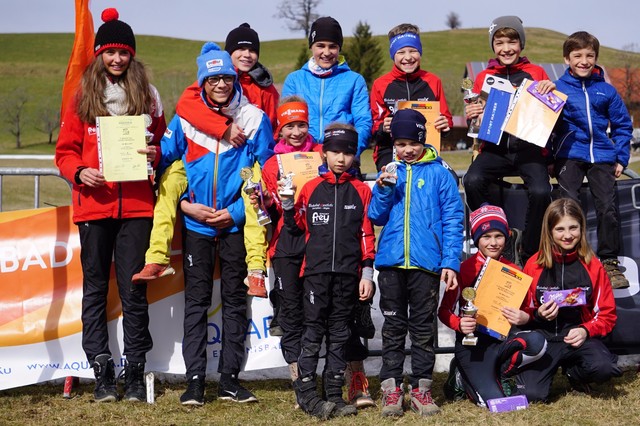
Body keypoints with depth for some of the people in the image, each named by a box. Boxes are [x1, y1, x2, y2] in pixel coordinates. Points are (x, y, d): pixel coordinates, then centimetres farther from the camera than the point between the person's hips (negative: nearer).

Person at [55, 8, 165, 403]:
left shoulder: (148, 96, 9)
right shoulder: (83, 97, 8)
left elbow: (164, 144, 13)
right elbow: (65, 150, 8)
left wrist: (155, 155, -9)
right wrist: (79, 172, -11)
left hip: (136, 205, -1)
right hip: (93, 204, 1)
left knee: (134, 289, -1)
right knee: (95, 288, 4)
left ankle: (135, 373, 6)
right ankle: (102, 373, 9)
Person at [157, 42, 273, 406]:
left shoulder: (254, 118, -2)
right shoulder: (186, 118, 1)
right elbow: (165, 163, 5)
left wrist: (237, 211, -9)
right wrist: (184, 204, -7)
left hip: (237, 223, 0)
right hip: (196, 222, 0)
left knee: (235, 299, 6)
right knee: (197, 300, 3)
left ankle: (230, 378, 14)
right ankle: (195, 379, 7)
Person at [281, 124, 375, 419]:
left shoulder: (361, 190, 6)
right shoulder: (311, 188, 6)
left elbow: (367, 235, 5)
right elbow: (297, 227, 14)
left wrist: (367, 273, 0)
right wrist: (287, 205, -4)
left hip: (348, 274, 1)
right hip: (316, 272, -1)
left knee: (340, 334, 7)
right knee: (313, 331, -1)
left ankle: (334, 393, 12)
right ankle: (306, 392, 4)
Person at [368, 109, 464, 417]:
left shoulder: (439, 174, 0)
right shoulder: (389, 173, 9)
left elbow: (453, 220, -2)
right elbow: (376, 218, 8)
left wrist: (450, 261, -9)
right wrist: (383, 190, -9)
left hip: (426, 262, -2)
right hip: (392, 262, 2)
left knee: (423, 328, 6)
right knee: (393, 326, 7)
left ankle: (421, 388, 13)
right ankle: (391, 389, 12)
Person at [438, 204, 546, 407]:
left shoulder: (513, 271, 9)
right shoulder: (465, 269, -3)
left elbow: (525, 309, 13)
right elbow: (444, 310, -2)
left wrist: (524, 318, -12)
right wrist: (459, 324, -24)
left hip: (504, 338, 4)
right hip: (473, 342, -4)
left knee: (537, 342, -31)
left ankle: (498, 375, -5)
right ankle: (464, 379, 11)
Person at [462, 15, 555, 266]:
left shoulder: (536, 73, 12)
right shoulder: (483, 77, 16)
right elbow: (477, 121, 17)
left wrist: (551, 91, -10)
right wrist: (471, 116, -6)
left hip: (529, 148, -1)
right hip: (495, 147, 2)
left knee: (540, 191, -29)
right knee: (472, 180, -30)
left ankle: (528, 253, -5)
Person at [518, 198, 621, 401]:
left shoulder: (592, 265, 2)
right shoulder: (534, 265, 1)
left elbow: (607, 313, 5)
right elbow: (523, 310, 9)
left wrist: (585, 330, -14)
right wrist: (537, 314, -14)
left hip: (579, 337, 1)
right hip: (544, 338, 0)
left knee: (604, 367, -33)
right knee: (531, 394, -24)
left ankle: (574, 372, 5)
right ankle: (551, 368, 14)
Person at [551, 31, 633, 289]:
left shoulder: (607, 91, 7)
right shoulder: (557, 89, 2)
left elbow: (622, 125, 13)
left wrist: (621, 158, 6)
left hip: (602, 157, 2)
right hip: (569, 156, -2)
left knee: (608, 208, -2)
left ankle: (609, 262, 9)